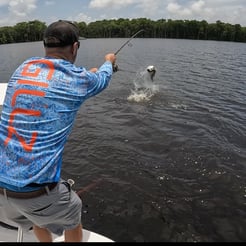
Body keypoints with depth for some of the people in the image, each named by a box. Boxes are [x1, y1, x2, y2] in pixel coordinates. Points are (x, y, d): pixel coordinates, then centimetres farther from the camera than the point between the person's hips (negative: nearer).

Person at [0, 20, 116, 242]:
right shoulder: (77, 78, -8)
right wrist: (108, 61, 38)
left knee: (38, 217, 34)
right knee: (73, 219, 25)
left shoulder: (24, 68, 7)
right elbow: (103, 79, 15)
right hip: (35, 188, -5)